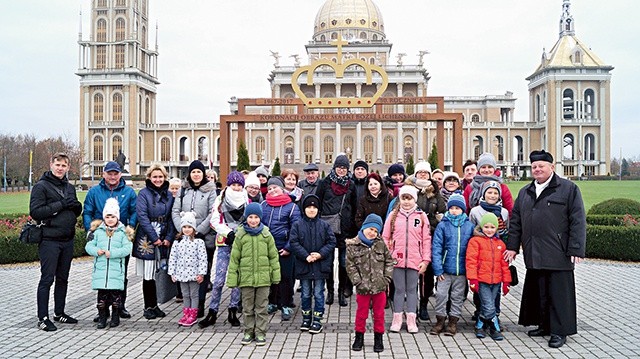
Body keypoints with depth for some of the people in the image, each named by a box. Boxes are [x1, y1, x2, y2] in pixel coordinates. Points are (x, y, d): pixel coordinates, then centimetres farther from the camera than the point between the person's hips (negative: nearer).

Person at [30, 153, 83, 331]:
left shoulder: (70, 187, 14)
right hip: (49, 240, -7)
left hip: (67, 240, 7)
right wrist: (60, 205, -19)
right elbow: (35, 212, -15)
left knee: (63, 279, 14)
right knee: (47, 279, -3)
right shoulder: (41, 186, -6)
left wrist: (77, 206, -3)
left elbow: (77, 211, 20)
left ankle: (59, 313, 25)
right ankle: (43, 318, 5)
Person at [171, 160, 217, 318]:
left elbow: (213, 214, -7)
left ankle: (199, 305, 7)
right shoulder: (183, 190, 12)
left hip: (205, 238, -3)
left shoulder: (210, 190, 0)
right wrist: (182, 229, -6)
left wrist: (198, 230, -12)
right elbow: (175, 211, 8)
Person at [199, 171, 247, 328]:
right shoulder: (221, 199, 5)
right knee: (219, 279, -3)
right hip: (225, 243, -1)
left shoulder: (247, 200, 7)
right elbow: (215, 221, -1)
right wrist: (228, 232, -13)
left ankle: (233, 311, 17)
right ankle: (212, 312, 8)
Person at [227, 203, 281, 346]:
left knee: (262, 307, 7)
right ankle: (249, 332, 24)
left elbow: (273, 256, 5)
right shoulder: (240, 235, -1)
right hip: (246, 277, 0)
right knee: (247, 308, 11)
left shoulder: (266, 234, 1)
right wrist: (232, 278, -2)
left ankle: (260, 333, 18)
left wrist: (276, 275, 3)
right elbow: (234, 258, 1)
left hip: (263, 277, 0)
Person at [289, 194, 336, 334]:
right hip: (303, 265, 0)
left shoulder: (324, 225, 1)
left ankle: (317, 320, 16)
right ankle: (306, 318, 26)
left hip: (320, 266, 0)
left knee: (318, 294, 6)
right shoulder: (297, 225, -1)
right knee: (305, 294, 13)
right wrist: (306, 256, -17)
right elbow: (294, 243, -6)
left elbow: (331, 242, -1)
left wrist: (320, 254, -14)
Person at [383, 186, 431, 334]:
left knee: (412, 289, 8)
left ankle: (411, 320, 15)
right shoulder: (393, 215, 5)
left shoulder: (421, 216, 4)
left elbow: (426, 239, 3)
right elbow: (385, 237, 5)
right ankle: (397, 319, 17)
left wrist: (426, 260, -2)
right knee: (399, 289, 7)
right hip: (396, 259, 0)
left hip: (414, 260, 0)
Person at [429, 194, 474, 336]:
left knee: (457, 296, 11)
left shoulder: (469, 226, 0)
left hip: (462, 270, 1)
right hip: (445, 269, -1)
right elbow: (436, 248, -6)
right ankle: (440, 320, 17)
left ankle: (453, 321, 24)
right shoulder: (443, 225, -4)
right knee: (441, 294, 2)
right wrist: (437, 269, -12)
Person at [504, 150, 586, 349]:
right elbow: (515, 221, 17)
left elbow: (578, 221, -6)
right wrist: (513, 246, 10)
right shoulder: (525, 192, 16)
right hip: (534, 255, 5)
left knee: (558, 293, 0)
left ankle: (560, 331, 12)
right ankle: (544, 325, 25)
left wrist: (576, 250, -12)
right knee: (537, 292, 11)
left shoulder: (569, 189, 0)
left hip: (558, 254, -5)